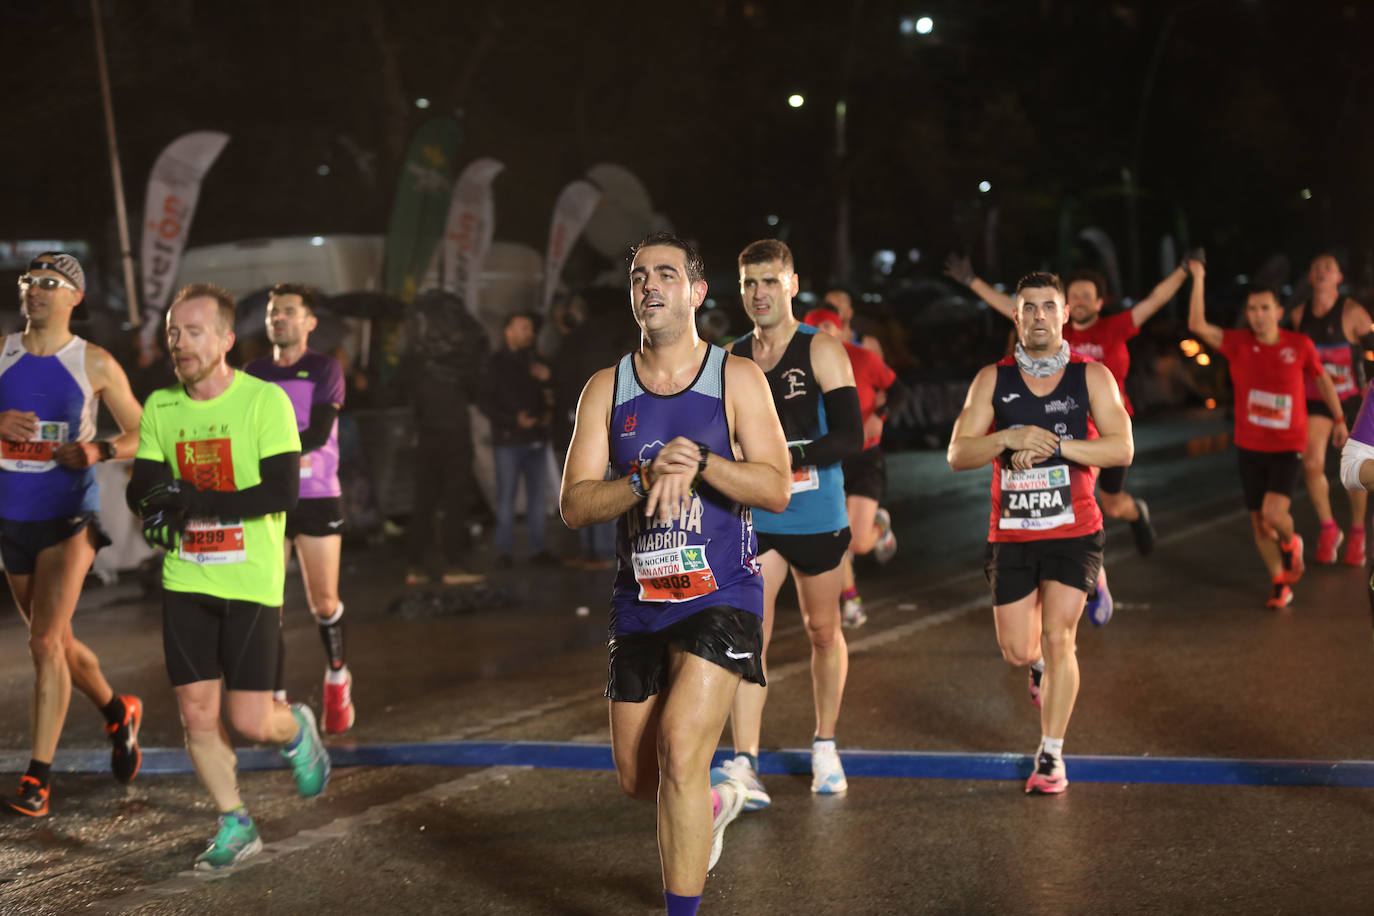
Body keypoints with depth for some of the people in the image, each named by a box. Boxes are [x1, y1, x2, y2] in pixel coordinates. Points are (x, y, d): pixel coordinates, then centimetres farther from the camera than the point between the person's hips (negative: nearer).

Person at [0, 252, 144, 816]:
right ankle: (118, 713, 42)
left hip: (69, 518, -4)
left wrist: (99, 451, -15)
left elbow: (140, 434, 4)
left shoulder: (95, 364, -3)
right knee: (59, 644, 16)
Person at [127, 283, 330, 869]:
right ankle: (235, 826, 21)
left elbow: (282, 493, -17)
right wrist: (154, 497, -21)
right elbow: (139, 490, 4)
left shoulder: (265, 401, -10)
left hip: (251, 583, -4)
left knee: (249, 724, -4)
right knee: (196, 715, 3)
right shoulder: (160, 407, 5)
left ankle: (296, 730, 31)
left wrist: (196, 503, -23)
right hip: (186, 582, 4)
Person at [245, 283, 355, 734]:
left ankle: (337, 677, 27)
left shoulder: (326, 370, 1)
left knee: (323, 601, 2)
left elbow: (319, 432, -12)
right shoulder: (252, 373, 10)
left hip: (318, 498, -2)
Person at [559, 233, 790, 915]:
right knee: (635, 775, 12)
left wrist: (699, 461, -26)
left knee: (679, 754, -19)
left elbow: (776, 490, -10)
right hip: (639, 603, 4)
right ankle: (714, 804, 46)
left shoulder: (736, 380, -2)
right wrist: (646, 480, -22)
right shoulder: (606, 390, 4)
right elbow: (574, 506, -5)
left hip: (720, 597, -4)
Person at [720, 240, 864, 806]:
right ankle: (743, 765, -14)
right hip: (754, 519, 2)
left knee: (823, 632, 12)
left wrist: (791, 454, -28)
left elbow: (851, 437, -16)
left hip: (817, 518, -2)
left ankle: (825, 747, 31)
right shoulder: (731, 359, 6)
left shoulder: (821, 352, -7)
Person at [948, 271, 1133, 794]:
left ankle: (1051, 755, 2)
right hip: (1011, 535, 2)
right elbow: (957, 455, -4)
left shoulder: (1092, 377, -2)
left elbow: (1122, 448, -11)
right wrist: (1009, 440, -22)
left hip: (1073, 533, -2)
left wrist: (1053, 445, -20)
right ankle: (1042, 666, 44)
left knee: (1057, 638, -11)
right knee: (1017, 650, 6)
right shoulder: (992, 380, 2)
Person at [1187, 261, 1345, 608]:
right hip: (1249, 446, 2)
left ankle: (1290, 543, 15)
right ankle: (1280, 583, 28)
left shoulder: (1300, 345, -7)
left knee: (1273, 513, -20)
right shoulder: (1238, 343, -7)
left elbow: (1322, 379, 9)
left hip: (1287, 447, -2)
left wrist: (1339, 419, 17)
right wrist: (1198, 279, -22)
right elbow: (1197, 325, -19)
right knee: (1258, 522, 8)